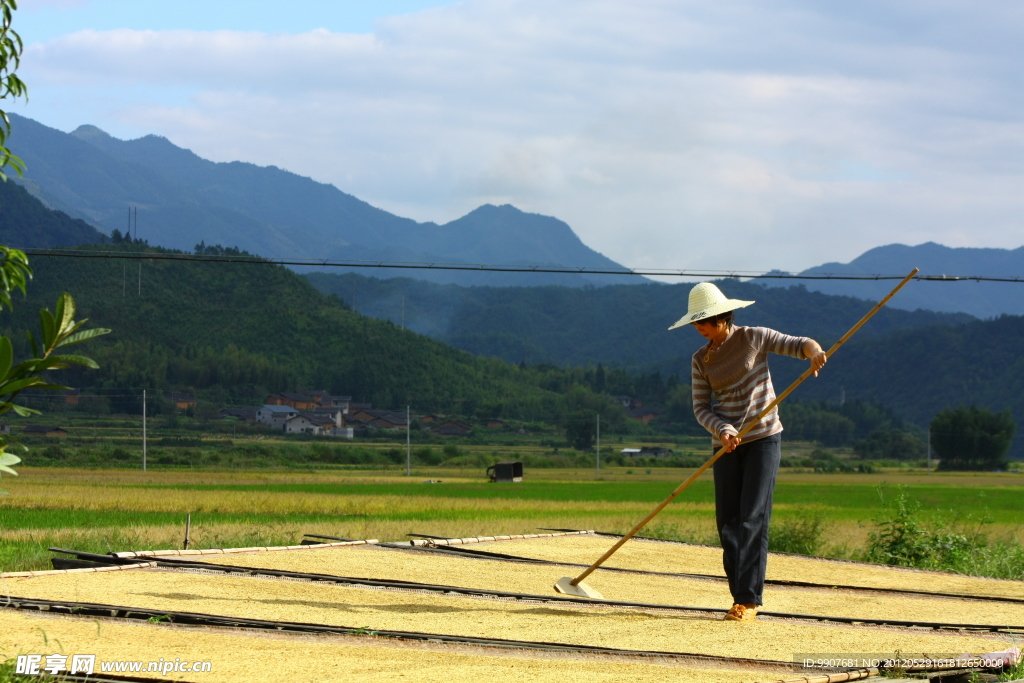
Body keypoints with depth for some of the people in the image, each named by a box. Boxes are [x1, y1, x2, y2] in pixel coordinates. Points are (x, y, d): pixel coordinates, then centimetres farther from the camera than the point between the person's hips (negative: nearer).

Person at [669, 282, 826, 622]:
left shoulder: (753, 338, -3)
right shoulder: (701, 360, 5)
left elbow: (797, 344, -1)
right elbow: (701, 408, 2)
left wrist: (812, 350, -25)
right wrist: (722, 430, -18)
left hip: (763, 438, -4)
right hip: (726, 444, 4)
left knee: (753, 518, -11)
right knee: (727, 522, 1)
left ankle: (749, 599, -12)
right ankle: (742, 595, 11)